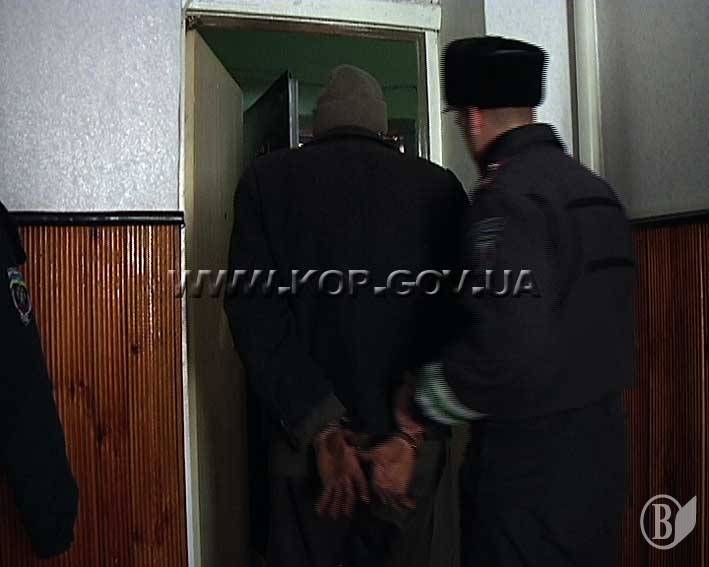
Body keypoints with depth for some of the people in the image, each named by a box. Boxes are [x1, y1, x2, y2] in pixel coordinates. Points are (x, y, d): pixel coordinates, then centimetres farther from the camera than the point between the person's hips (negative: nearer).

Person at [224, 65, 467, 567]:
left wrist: (321, 431, -12)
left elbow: (256, 312, -10)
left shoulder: (266, 180, -1)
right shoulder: (439, 187, 0)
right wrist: (411, 435, -9)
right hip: (414, 441, 1)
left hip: (309, 440, 0)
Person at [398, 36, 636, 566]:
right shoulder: (596, 188, 7)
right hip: (601, 439, 8)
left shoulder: (508, 195, -19)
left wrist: (420, 405, -13)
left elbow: (507, 348, -27)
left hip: (529, 453, -8)